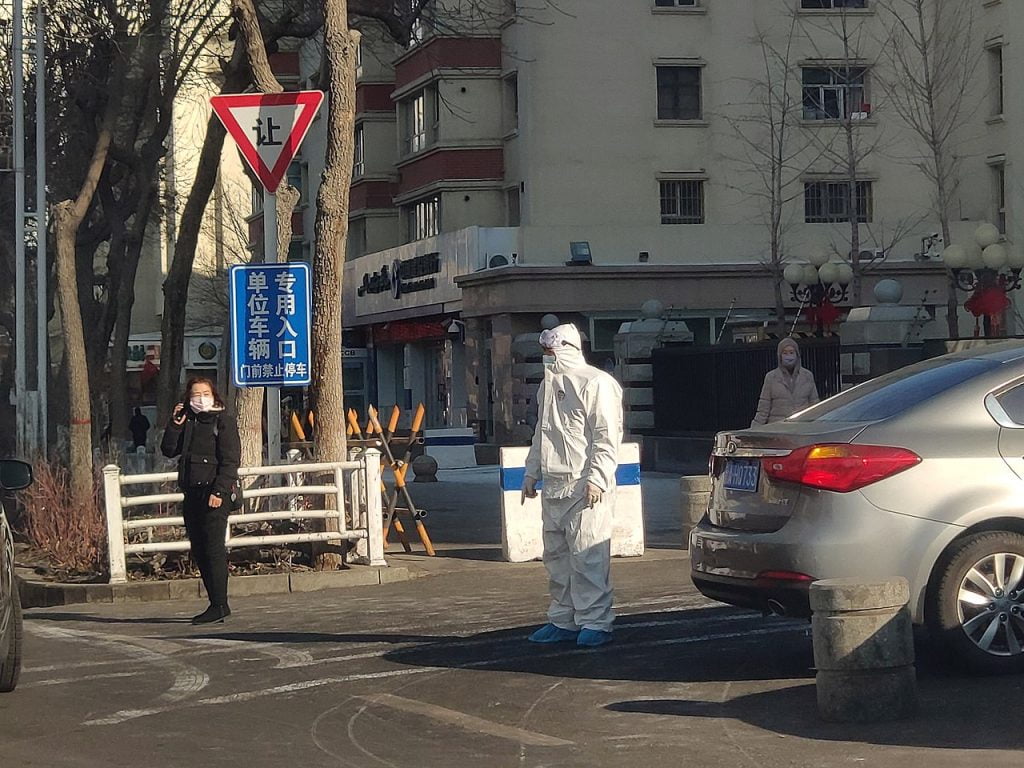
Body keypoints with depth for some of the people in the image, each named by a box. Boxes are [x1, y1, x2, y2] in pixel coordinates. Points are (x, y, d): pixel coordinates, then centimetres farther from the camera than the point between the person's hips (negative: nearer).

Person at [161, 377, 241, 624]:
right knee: (199, 551, 7)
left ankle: (220, 605, -9)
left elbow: (230, 460, -10)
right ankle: (217, 604, 12)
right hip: (192, 493, 7)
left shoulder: (223, 420, -3)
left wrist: (219, 492, -18)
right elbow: (169, 450, 12)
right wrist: (175, 425, -1)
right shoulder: (186, 422, 17)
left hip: (214, 492, -7)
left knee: (213, 548, -10)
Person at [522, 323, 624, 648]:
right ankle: (562, 621, 18)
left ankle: (595, 622, -4)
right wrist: (532, 473, 24)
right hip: (553, 486, 9)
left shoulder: (596, 383, -8)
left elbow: (607, 435, -12)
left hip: (585, 487, -9)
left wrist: (596, 478, -19)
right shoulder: (549, 385, 20)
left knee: (588, 558, -8)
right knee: (556, 556, 11)